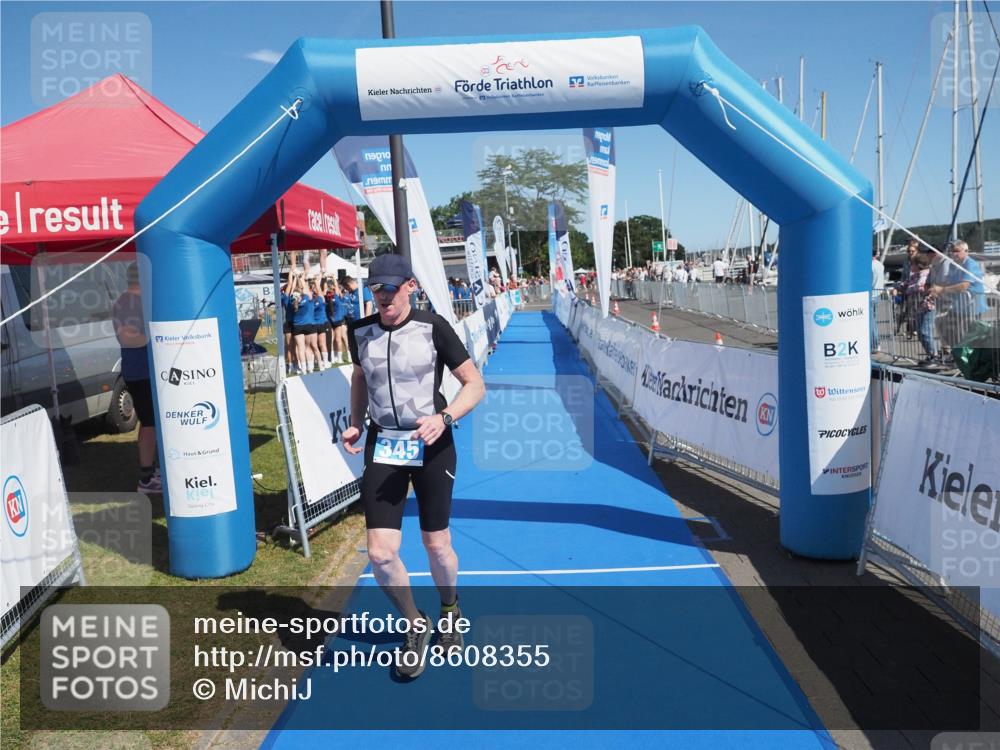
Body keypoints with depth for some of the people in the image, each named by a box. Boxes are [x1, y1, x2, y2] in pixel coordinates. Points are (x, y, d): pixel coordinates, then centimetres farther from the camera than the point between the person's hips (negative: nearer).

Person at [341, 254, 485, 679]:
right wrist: (355, 424, 6)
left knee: (436, 544, 9)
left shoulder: (432, 327, -11)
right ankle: (415, 625, 23)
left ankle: (449, 611, 42)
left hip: (431, 445, -2)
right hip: (382, 445, 3)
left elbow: (475, 384, -8)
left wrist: (444, 418, -25)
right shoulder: (360, 332, 1)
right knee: (380, 553, -6)